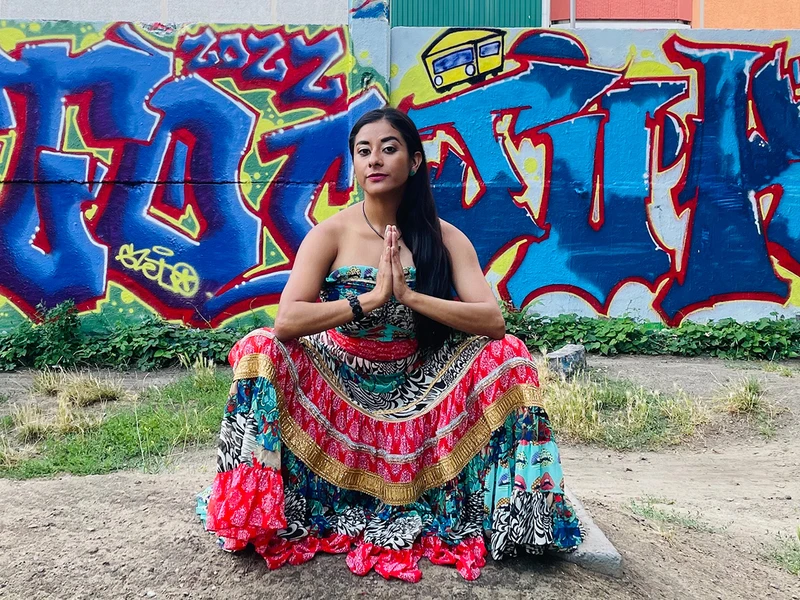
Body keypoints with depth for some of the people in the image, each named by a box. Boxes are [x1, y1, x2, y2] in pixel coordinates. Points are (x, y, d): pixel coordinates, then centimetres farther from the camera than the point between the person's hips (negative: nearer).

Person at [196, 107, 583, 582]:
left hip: (417, 386, 1)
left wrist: (409, 295, -27)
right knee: (261, 349, -26)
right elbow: (286, 321, -20)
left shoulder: (446, 239, -4)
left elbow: (493, 320, -17)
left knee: (506, 355, -21)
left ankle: (501, 509, -4)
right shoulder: (330, 235, -8)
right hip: (338, 386, -1)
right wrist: (369, 299, -28)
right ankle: (258, 510, -12)